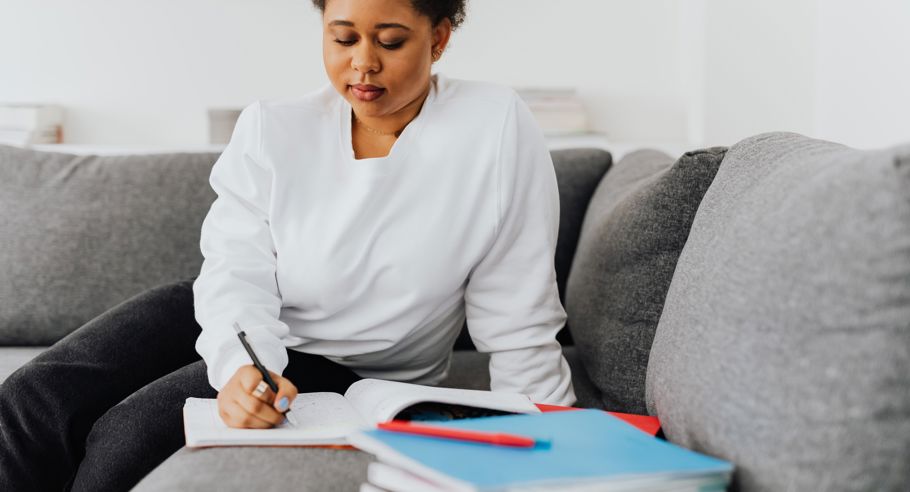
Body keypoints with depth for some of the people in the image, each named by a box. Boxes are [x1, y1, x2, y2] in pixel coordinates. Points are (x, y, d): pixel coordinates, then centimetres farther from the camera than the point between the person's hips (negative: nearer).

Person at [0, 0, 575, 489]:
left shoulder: (499, 128, -19)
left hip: (353, 371, -3)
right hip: (247, 333, 4)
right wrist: (243, 365, -36)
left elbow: (515, 319, -15)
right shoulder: (272, 129, -9)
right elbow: (239, 273, -16)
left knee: (125, 438, -23)